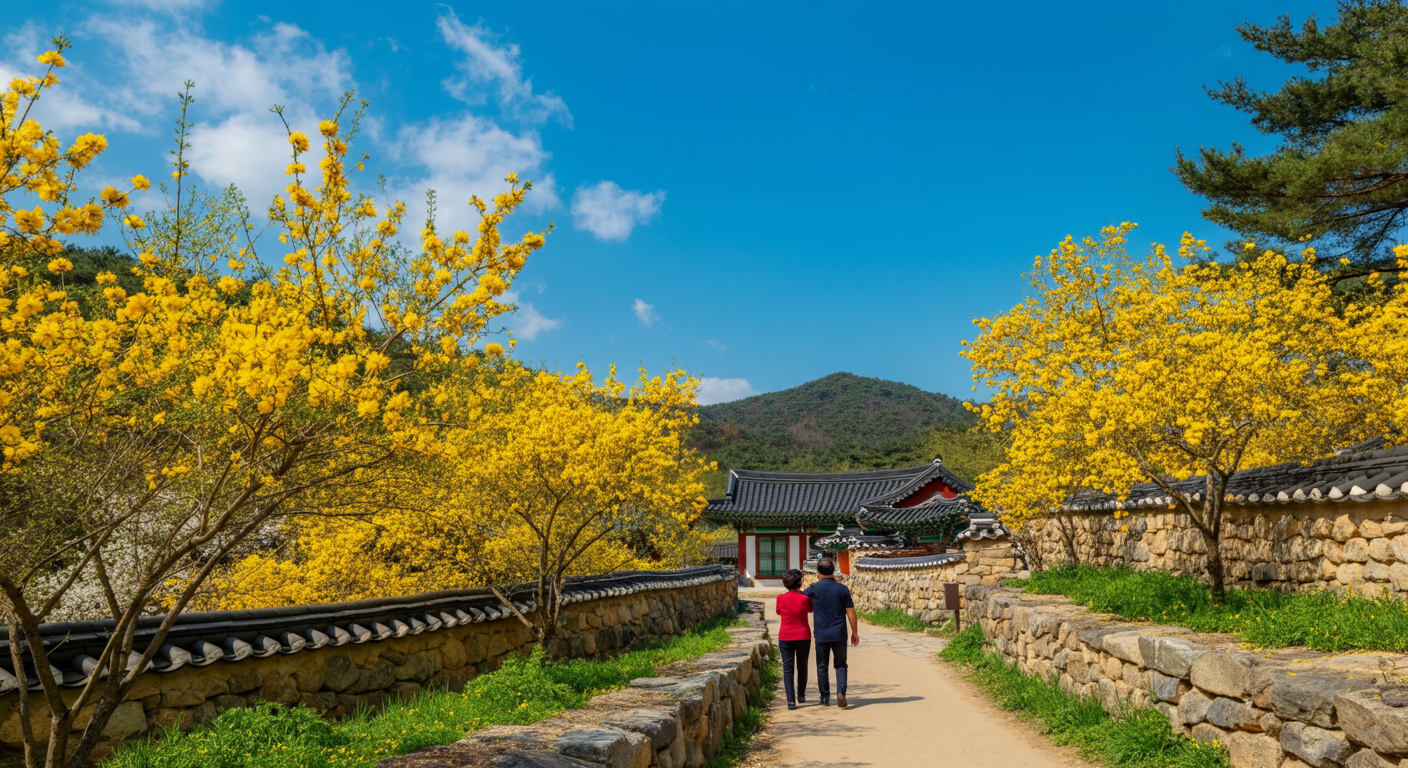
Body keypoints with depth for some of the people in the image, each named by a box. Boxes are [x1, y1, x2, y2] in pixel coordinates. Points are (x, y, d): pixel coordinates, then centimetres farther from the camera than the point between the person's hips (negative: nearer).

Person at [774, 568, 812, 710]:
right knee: (802, 667, 18)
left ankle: (791, 700, -7)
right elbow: (810, 609, 10)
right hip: (803, 637, 0)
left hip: (785, 637, 0)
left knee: (788, 668, 2)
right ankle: (801, 696, 30)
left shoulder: (781, 598, -8)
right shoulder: (805, 598, -11)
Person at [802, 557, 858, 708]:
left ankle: (825, 698, 16)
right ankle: (841, 693, -6)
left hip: (821, 634, -1)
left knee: (822, 667, 12)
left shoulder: (815, 588, -7)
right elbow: (851, 612, -2)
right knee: (841, 665, 12)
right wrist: (855, 632, 8)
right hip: (839, 634, 1)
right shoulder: (842, 589, -3)